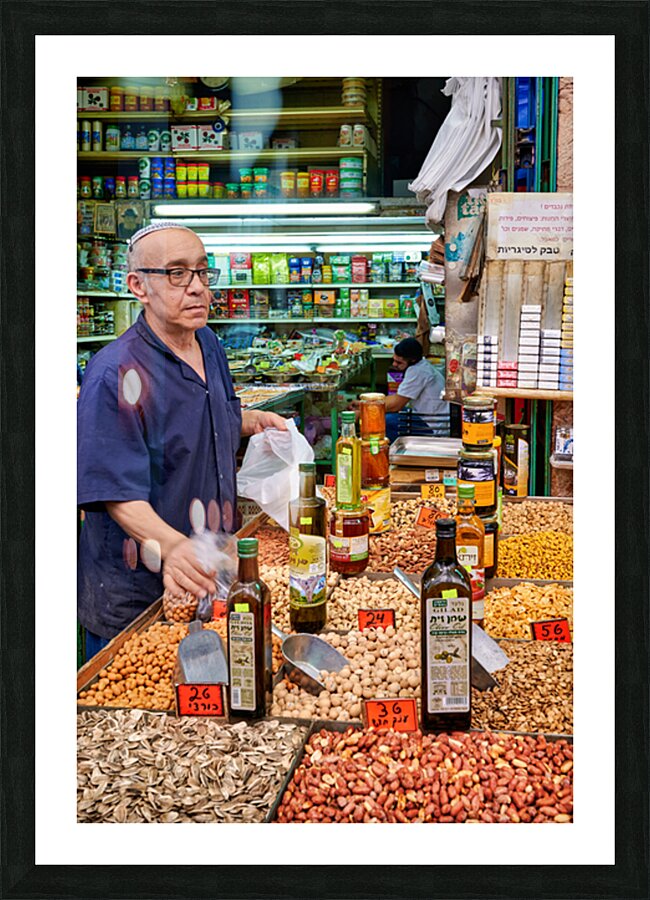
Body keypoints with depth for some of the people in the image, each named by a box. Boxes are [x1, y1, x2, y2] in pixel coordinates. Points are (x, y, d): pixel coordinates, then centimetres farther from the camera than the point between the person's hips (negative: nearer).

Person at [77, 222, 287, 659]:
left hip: (209, 574, 7)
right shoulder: (115, 375, -24)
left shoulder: (208, 343, 3)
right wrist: (169, 546, -45)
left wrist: (254, 420, 2)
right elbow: (119, 495, -28)